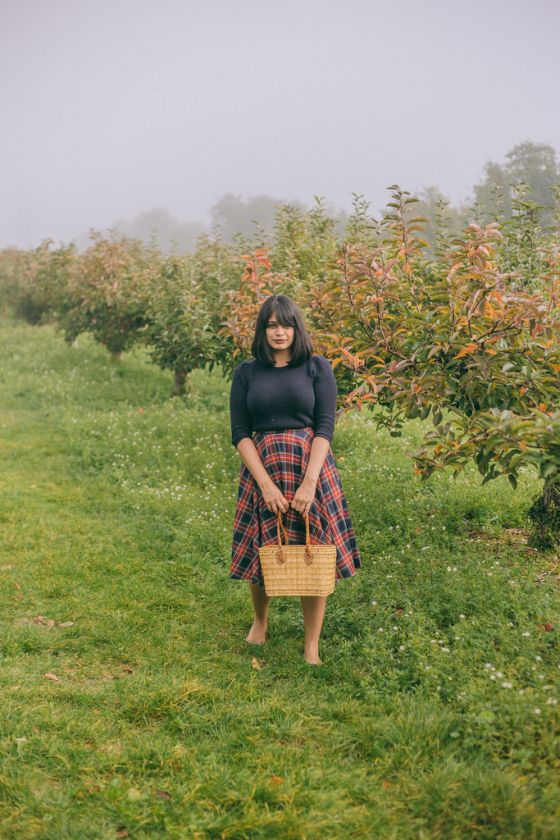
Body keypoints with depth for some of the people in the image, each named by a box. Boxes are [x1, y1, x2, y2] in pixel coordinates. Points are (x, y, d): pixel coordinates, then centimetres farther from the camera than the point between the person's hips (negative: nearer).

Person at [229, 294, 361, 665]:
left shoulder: (317, 367, 1)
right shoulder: (247, 372, 4)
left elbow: (325, 427, -6)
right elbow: (240, 433, -1)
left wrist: (309, 482, -17)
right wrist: (266, 484, -12)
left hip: (312, 467, -1)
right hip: (262, 469, 1)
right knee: (264, 552, 10)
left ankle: (312, 645, 15)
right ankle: (260, 620, 39)